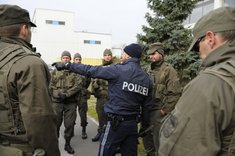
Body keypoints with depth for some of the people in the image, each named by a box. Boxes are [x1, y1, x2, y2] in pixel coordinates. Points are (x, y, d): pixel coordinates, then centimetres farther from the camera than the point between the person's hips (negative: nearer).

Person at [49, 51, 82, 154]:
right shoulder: (55, 71, 9)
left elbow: (79, 85, -8)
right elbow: (51, 86, 6)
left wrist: (67, 94, -17)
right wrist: (58, 94, -11)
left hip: (71, 102, -1)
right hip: (57, 102, 1)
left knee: (69, 124, 6)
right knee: (55, 123, 8)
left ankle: (67, 144, 24)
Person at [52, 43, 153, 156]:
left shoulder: (118, 70, -13)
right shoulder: (147, 79, 4)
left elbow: (91, 70, -11)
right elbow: (147, 105, 8)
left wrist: (67, 65, -1)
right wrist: (145, 125, 18)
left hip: (116, 123, -6)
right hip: (133, 124, 6)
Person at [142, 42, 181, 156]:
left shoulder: (169, 70, -11)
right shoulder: (150, 70, 12)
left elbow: (175, 93, -17)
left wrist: (164, 110, -16)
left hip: (159, 112, -7)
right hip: (147, 110, 7)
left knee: (158, 141, 4)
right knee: (146, 138, 19)